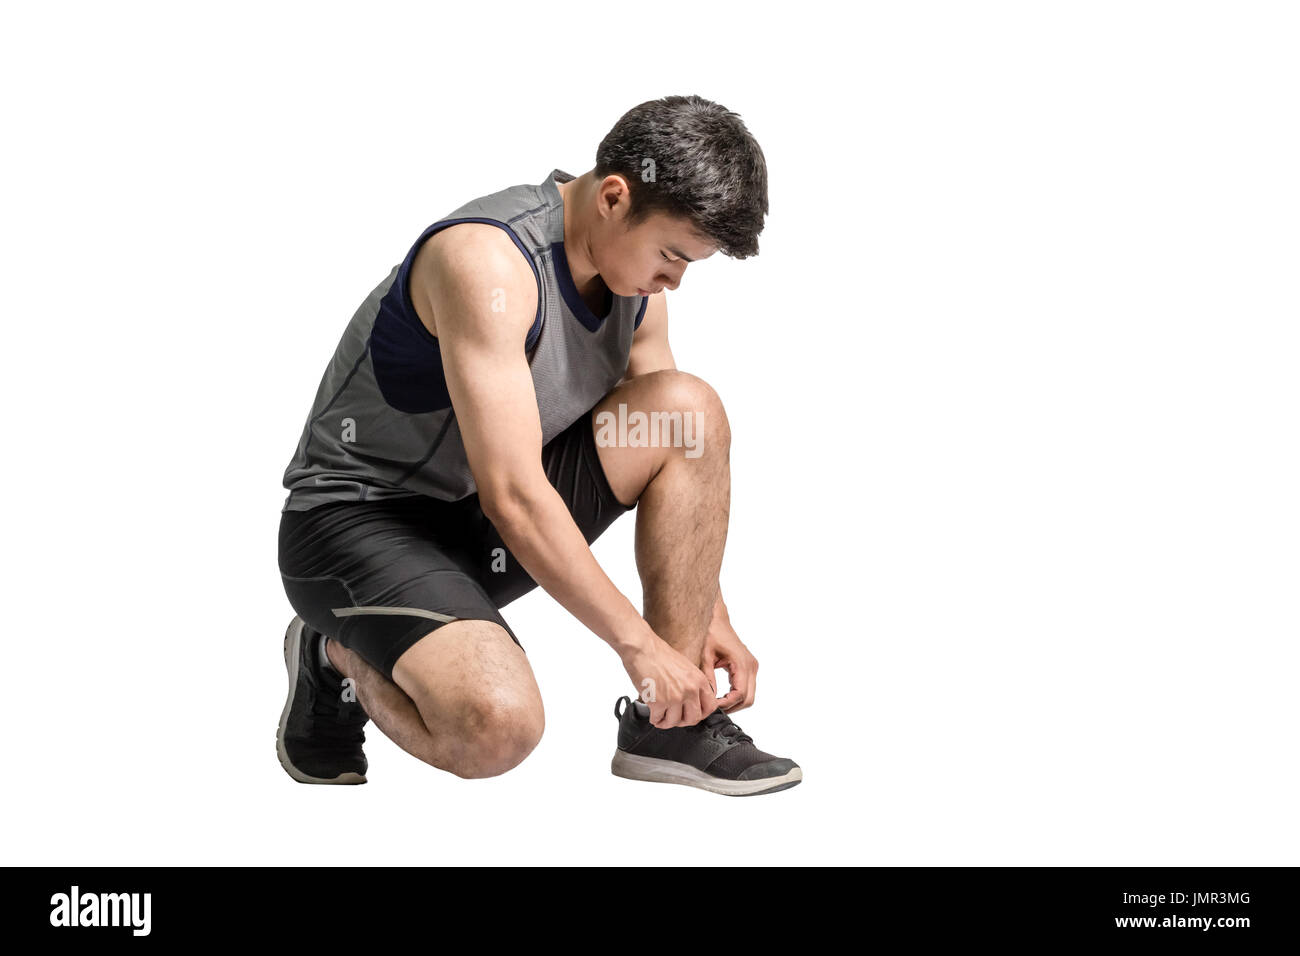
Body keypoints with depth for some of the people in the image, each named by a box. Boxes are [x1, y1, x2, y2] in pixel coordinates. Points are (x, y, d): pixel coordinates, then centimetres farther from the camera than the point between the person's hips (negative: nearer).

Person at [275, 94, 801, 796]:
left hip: (484, 524, 8)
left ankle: (665, 727, -6)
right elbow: (513, 496, -29)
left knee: (691, 410, -11)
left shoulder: (634, 273, 1)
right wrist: (638, 642, -24)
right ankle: (342, 658, 1)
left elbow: (684, 460, 12)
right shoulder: (489, 258, -26)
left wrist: (711, 617, 5)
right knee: (498, 728, -34)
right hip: (357, 520, -8)